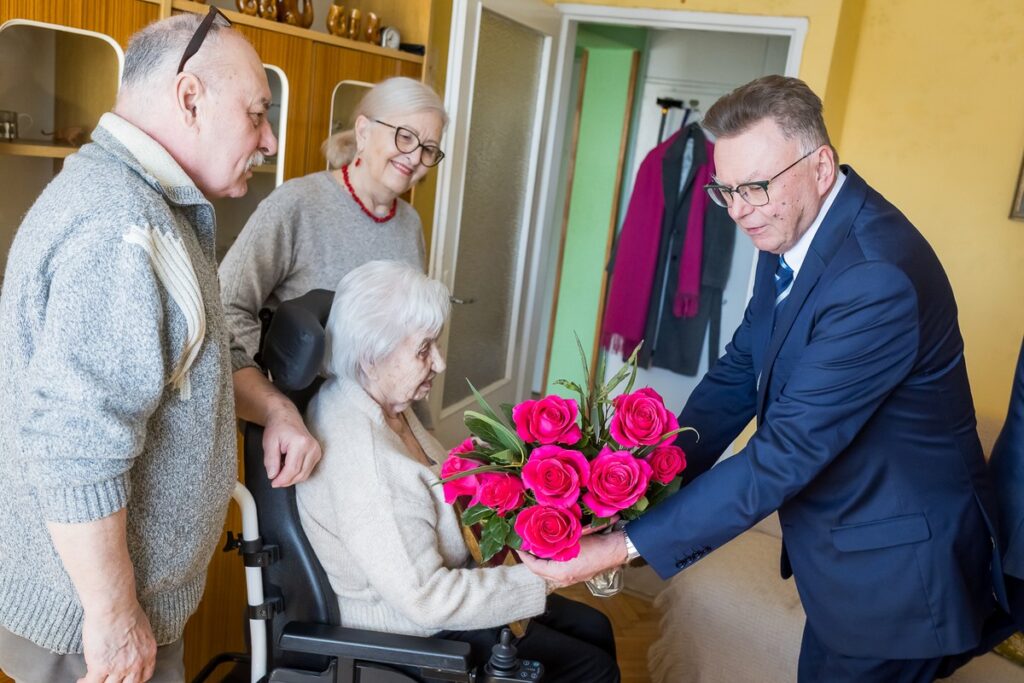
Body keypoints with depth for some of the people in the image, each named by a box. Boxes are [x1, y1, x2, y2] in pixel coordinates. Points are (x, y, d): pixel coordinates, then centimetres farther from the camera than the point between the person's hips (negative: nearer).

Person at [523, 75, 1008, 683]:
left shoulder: (878, 278, -32)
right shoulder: (790, 232, -4)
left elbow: (784, 455, -32)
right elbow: (740, 371, 1)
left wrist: (625, 545, -30)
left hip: (895, 565, -7)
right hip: (841, 543, 8)